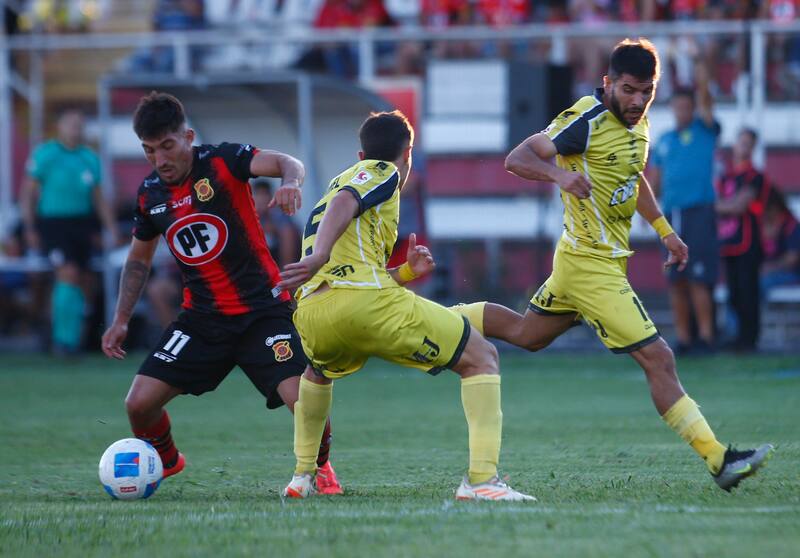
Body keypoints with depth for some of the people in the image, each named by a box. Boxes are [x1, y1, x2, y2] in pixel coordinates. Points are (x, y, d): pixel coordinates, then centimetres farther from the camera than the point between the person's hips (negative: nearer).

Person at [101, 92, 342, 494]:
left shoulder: (221, 162, -11)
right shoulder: (149, 194, 4)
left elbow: (287, 163, -26)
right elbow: (139, 260, 20)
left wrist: (290, 181, -50)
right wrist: (120, 321, 14)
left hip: (264, 310, -4)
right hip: (202, 319, 4)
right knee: (139, 403, -8)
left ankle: (320, 466, 12)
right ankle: (165, 461, 26)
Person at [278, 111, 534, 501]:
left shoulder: (342, 179, 34)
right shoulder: (383, 172, 10)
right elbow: (344, 201, -14)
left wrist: (404, 273, 27)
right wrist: (320, 257, -29)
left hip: (310, 314, 8)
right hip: (366, 301, -8)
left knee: (317, 372, 43)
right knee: (481, 358, 3)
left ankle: (302, 475, 31)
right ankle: (482, 477, -13)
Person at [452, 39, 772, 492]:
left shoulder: (638, 122, 8)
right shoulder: (587, 121, -20)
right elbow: (517, 158, -22)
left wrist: (665, 230, 25)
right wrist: (560, 174, -40)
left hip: (599, 258, 10)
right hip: (592, 265, -10)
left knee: (526, 334, 27)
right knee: (659, 359, -12)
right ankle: (718, 460, -12)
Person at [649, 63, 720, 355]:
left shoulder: (704, 131, 6)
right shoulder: (663, 142, 17)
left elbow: (705, 105, -11)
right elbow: (654, 180, 17)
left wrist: (703, 84, -28)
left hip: (699, 211, -5)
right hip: (671, 215, 5)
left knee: (698, 279, -11)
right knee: (675, 281, 4)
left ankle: (705, 337, -9)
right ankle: (683, 339, 9)